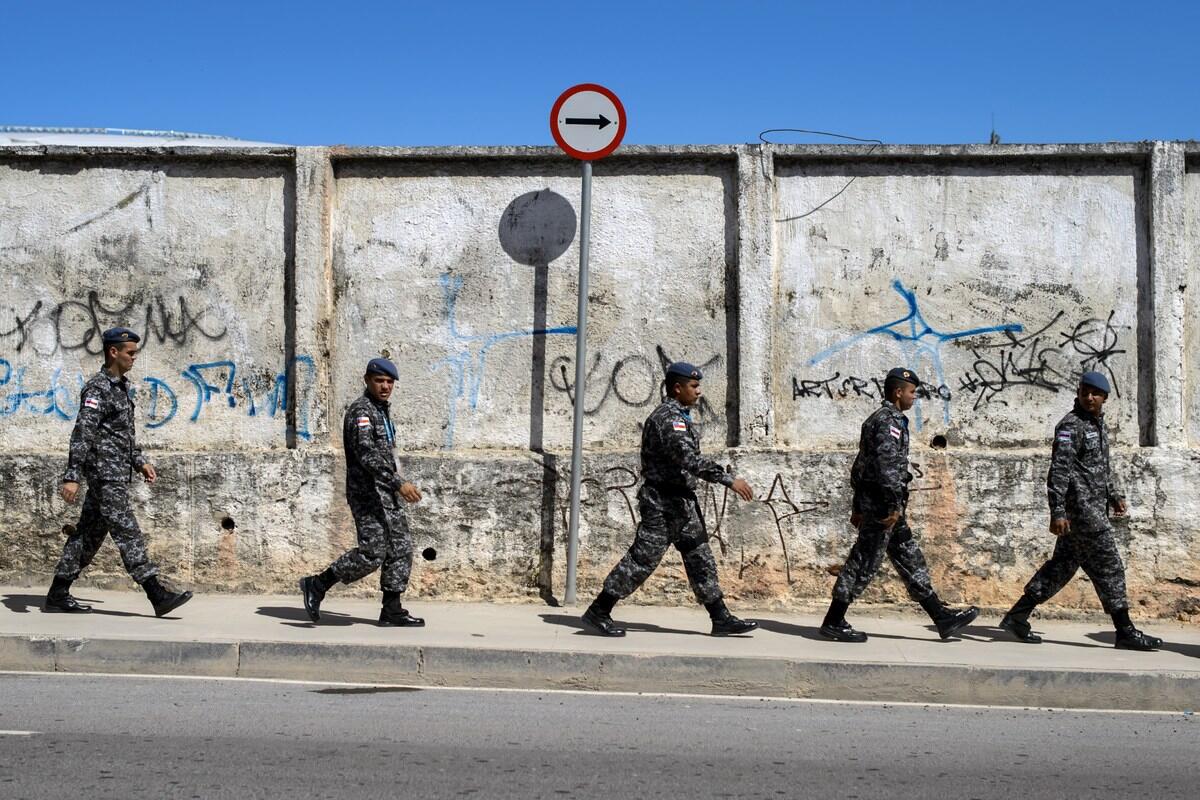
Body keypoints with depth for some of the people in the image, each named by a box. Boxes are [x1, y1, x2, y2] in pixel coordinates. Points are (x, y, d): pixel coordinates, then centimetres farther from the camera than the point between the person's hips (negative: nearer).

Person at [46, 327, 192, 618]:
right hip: (105, 472, -10)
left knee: (90, 533, 11)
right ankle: (158, 596, -13)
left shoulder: (120, 386, 18)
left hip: (117, 472, 10)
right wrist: (71, 476, -24)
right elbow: (82, 433, -19)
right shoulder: (98, 388, -12)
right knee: (127, 533, -10)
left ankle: (58, 594, 17)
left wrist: (139, 461, 23)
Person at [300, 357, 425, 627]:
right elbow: (368, 455, -25)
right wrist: (399, 483, -32)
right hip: (367, 493, -10)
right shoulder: (361, 411, -13)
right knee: (372, 553, -13)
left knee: (401, 549, 4)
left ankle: (392, 610, 7)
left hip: (386, 493, 10)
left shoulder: (381, 411, 19)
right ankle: (317, 585, -1)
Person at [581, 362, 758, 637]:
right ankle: (598, 612, 2)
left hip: (682, 500, 10)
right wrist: (729, 480, -28)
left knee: (700, 559, 9)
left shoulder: (679, 416, 15)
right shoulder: (668, 418, -18)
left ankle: (721, 618, 12)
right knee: (643, 558, -6)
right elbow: (691, 460, -28)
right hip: (663, 502, -10)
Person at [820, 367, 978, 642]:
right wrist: (894, 506, -23)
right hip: (882, 505, -11)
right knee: (864, 562, -6)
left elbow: (860, 465, 22)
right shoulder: (889, 421, -13)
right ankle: (833, 622, -1)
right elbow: (887, 466, -23)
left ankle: (942, 617, 16)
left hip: (869, 502, 11)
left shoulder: (877, 419, 19)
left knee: (911, 559, 11)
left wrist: (858, 507, 24)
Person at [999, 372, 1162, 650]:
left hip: (1095, 508, 10)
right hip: (1080, 507, -10)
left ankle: (1017, 616, 14)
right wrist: (1057, 512, -25)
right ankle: (1125, 632, 1)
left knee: (1063, 565, 10)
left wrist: (1115, 495, 24)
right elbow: (1059, 470, -19)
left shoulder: (1098, 424, 17)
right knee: (1108, 567, -6)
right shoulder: (1071, 425, -12)